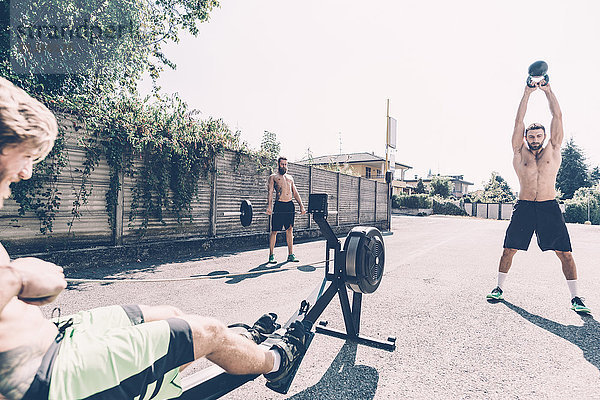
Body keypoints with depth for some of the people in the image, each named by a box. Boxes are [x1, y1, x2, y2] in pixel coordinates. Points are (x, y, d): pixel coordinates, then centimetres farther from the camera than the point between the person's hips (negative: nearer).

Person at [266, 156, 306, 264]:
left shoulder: (290, 177, 23)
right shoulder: (273, 177, 9)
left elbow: (295, 193, 18)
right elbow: (270, 192, -3)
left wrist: (301, 206, 7)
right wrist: (269, 206, -17)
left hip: (290, 205, 5)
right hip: (279, 205, -4)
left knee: (290, 230, 7)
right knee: (274, 231, -2)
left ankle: (290, 255, 13)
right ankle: (271, 255, 6)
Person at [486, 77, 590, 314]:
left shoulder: (553, 150, 10)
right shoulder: (519, 152, 8)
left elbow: (557, 117, 6)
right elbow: (519, 121, 4)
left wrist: (548, 90, 7)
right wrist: (528, 93, 4)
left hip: (549, 207, 1)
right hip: (524, 206, 0)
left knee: (565, 253, -2)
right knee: (508, 249, 1)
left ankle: (575, 298, 11)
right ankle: (499, 288, 17)